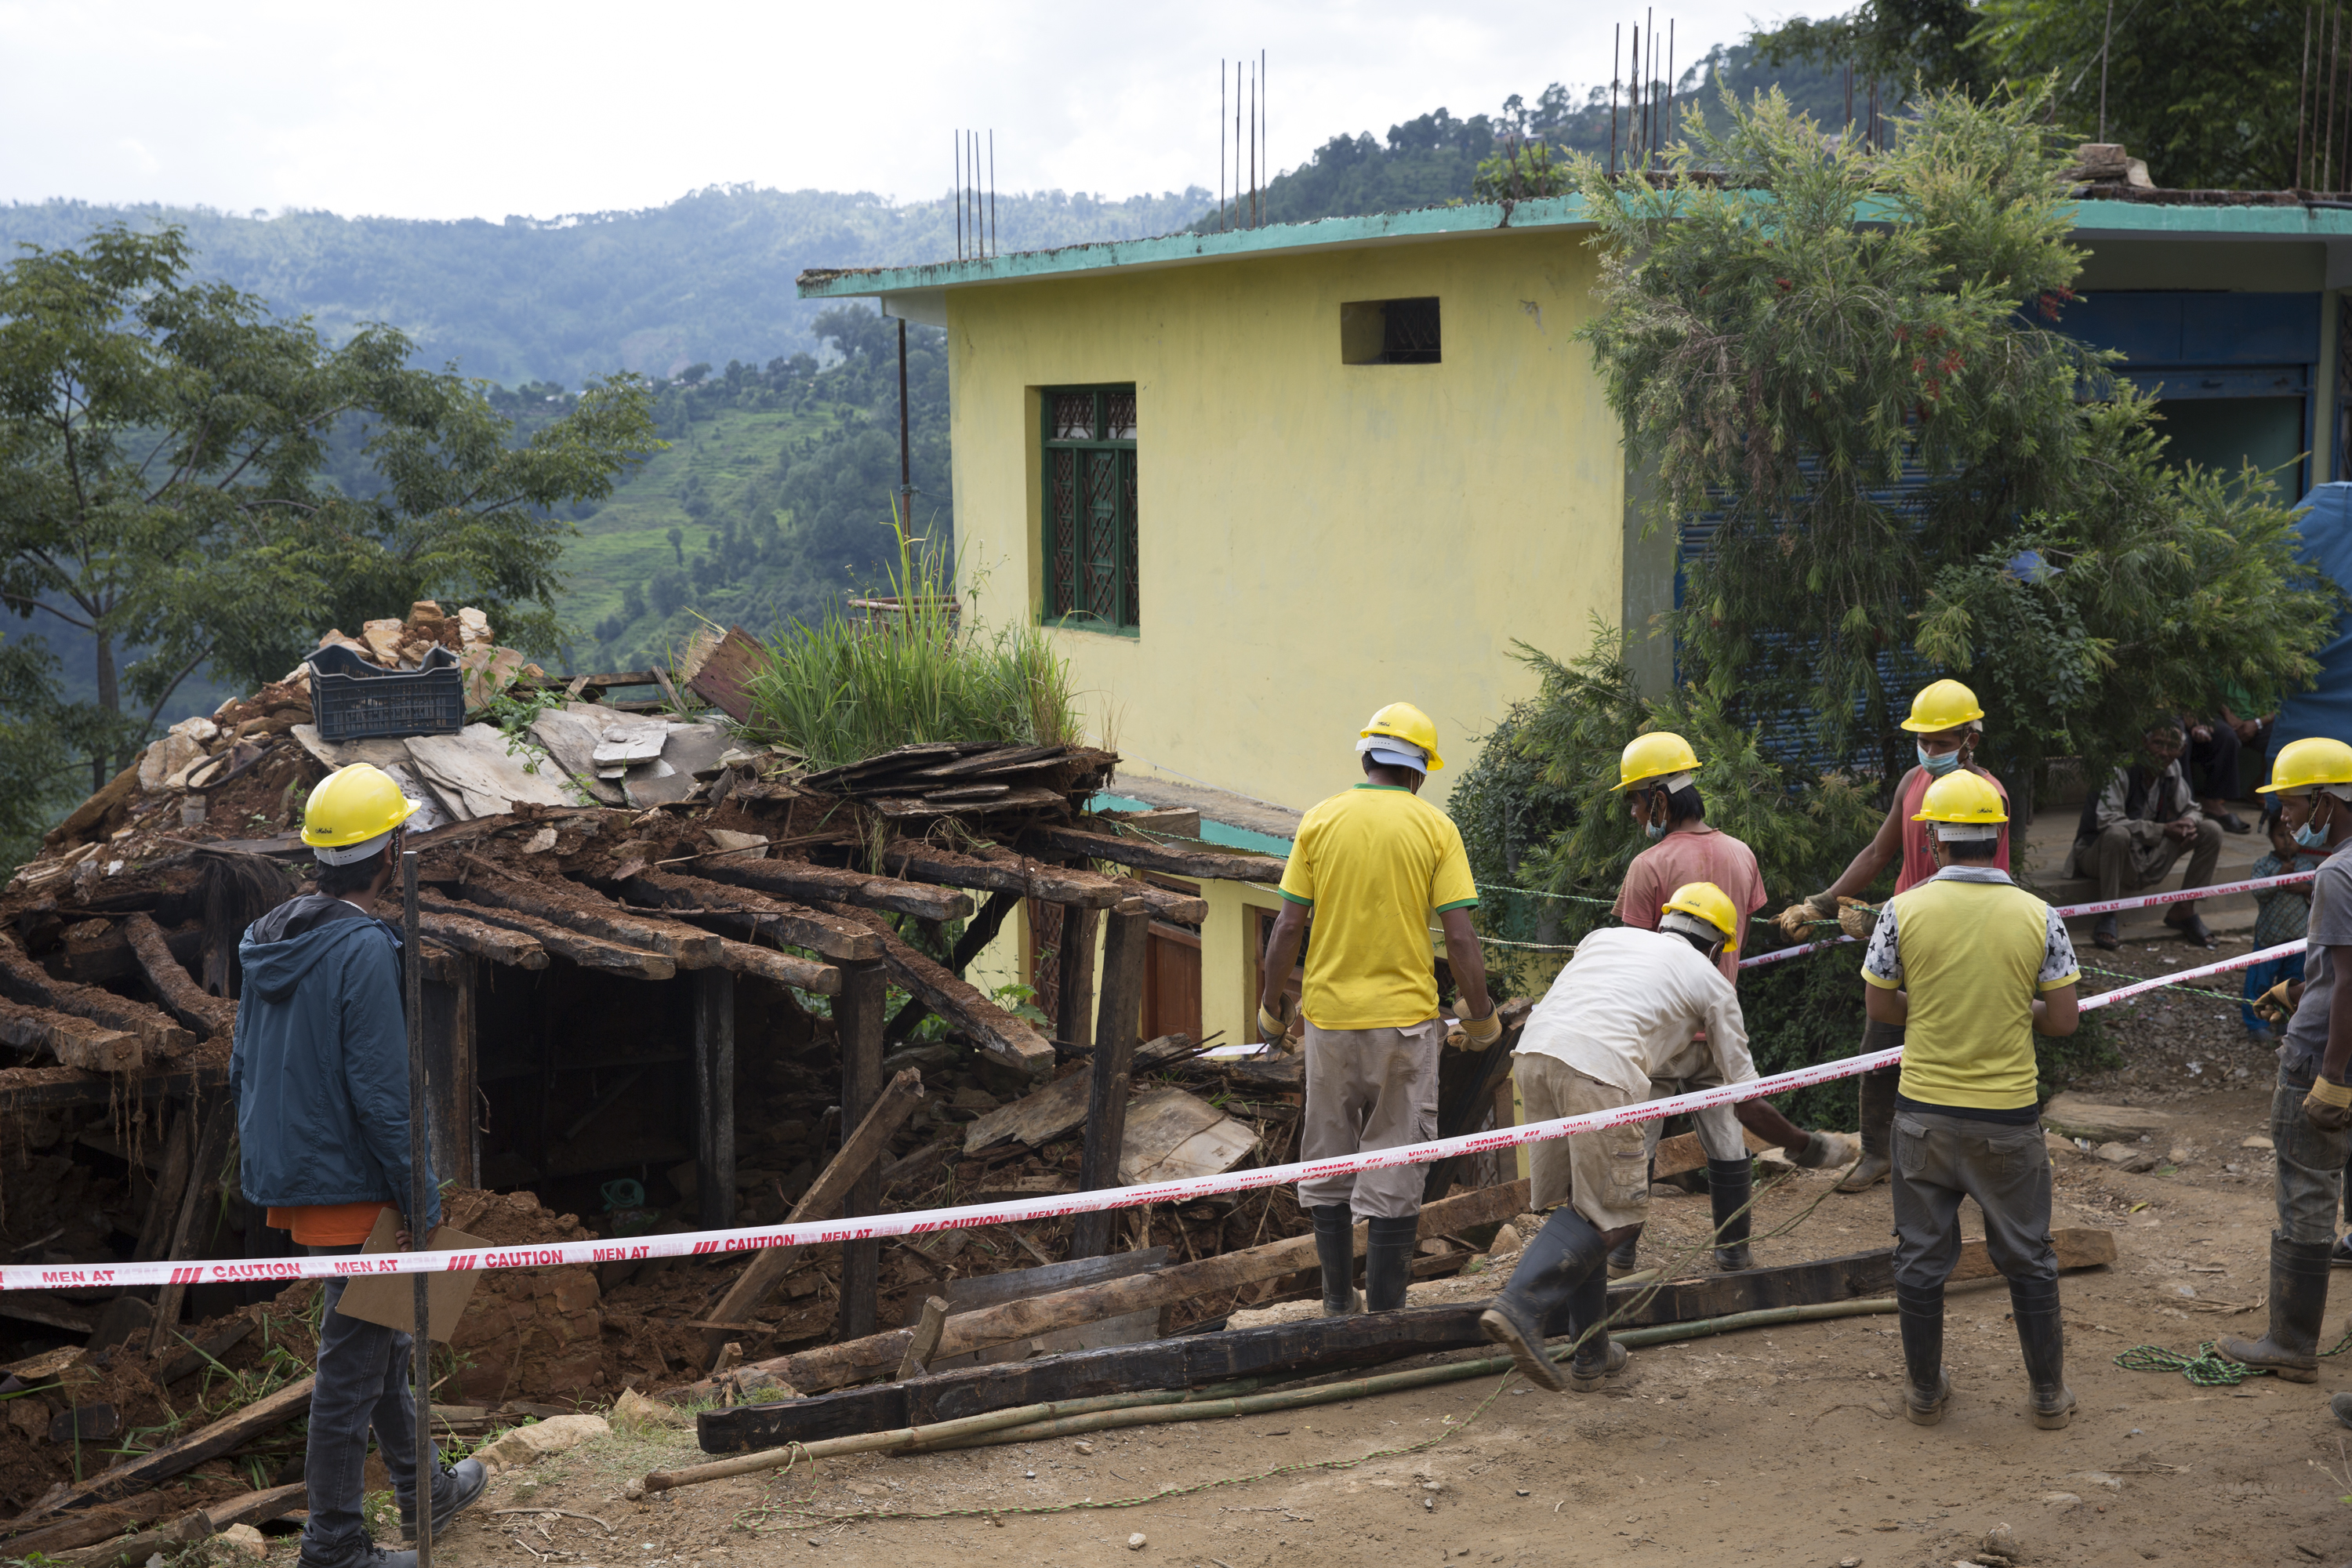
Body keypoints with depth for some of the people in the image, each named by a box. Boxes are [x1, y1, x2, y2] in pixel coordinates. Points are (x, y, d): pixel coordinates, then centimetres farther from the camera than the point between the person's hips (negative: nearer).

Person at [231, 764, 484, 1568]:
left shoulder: (269, 937, 7)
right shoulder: (365, 949, -21)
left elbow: (244, 1065, 13)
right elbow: (378, 1088, -22)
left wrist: (261, 1160, 22)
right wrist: (421, 1197, -15)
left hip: (291, 1181, 9)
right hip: (349, 1186, -9)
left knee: (381, 1337, 23)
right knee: (352, 1362, 1)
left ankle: (422, 1490, 38)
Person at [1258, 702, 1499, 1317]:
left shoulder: (1321, 820, 0)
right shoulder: (1434, 827, -4)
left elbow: (1288, 925, -2)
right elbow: (1459, 935, -8)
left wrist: (1272, 1004, 11)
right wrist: (1480, 1014, 3)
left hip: (1329, 1016, 2)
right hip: (1406, 1018, -2)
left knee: (1328, 1159, 14)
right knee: (1396, 1166, 6)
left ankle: (1338, 1302, 20)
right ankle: (1385, 1308, 7)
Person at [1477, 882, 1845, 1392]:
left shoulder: (1607, 937, 32)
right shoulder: (1711, 983, 21)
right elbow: (1746, 1102, 24)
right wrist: (1808, 1146, 39)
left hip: (1534, 1049, 6)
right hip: (1600, 1069, -6)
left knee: (1574, 1205, 16)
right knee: (1613, 1212, 4)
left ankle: (1591, 1355, 20)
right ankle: (1521, 1306, -15)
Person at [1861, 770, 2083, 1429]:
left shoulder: (1903, 911, -8)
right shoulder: (2037, 916, -8)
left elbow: (1879, 1006, 0)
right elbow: (2063, 1020, -5)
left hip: (1924, 1109, 0)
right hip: (2009, 1113, 0)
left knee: (1922, 1256, 12)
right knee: (2027, 1256, 14)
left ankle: (1924, 1391, 23)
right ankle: (2049, 1393, 23)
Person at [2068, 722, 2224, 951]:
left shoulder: (2172, 769, 2)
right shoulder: (2122, 770, -21)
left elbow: (2190, 808, 13)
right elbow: (2107, 820, -32)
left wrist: (2190, 822, -14)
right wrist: (2162, 830, -33)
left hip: (2146, 859, 7)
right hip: (2098, 853, -7)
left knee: (2211, 830, -3)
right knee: (2118, 834, -42)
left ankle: (2183, 912, 3)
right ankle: (2108, 917, -27)